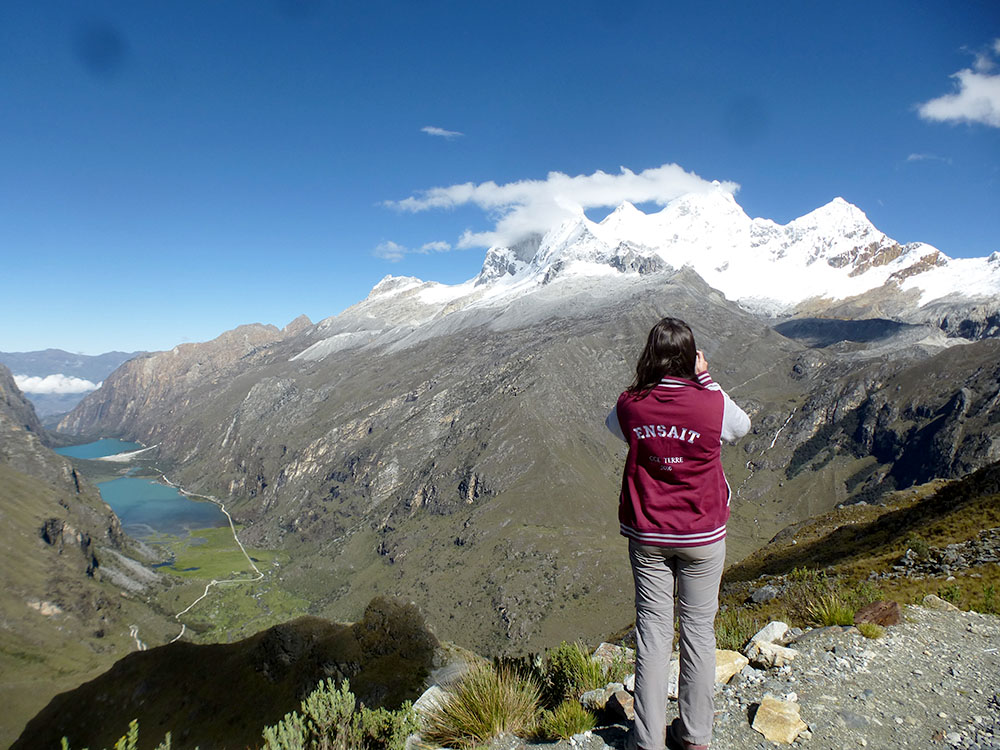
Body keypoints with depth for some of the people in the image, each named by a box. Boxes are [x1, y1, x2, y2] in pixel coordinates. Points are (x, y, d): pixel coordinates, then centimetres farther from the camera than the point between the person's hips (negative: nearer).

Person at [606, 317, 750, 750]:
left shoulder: (630, 406, -12)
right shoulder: (712, 405, -17)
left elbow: (613, 425, 13)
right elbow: (741, 427, 7)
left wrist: (645, 387, 6)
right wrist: (705, 380, 4)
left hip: (646, 535, 1)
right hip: (703, 536, -1)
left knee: (652, 629, 11)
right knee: (699, 629, 14)